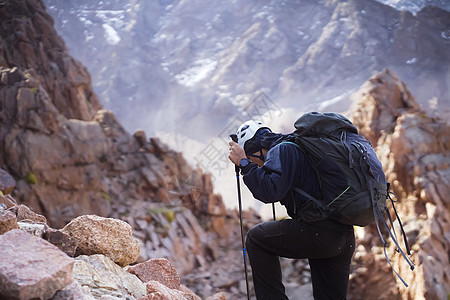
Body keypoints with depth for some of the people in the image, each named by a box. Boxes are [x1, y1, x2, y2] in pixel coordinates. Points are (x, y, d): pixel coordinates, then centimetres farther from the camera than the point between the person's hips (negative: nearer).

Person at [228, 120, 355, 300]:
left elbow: (271, 192, -20)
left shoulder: (282, 150, -4)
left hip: (319, 233, -9)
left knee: (256, 239, 7)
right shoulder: (301, 147, 24)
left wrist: (244, 163, -9)